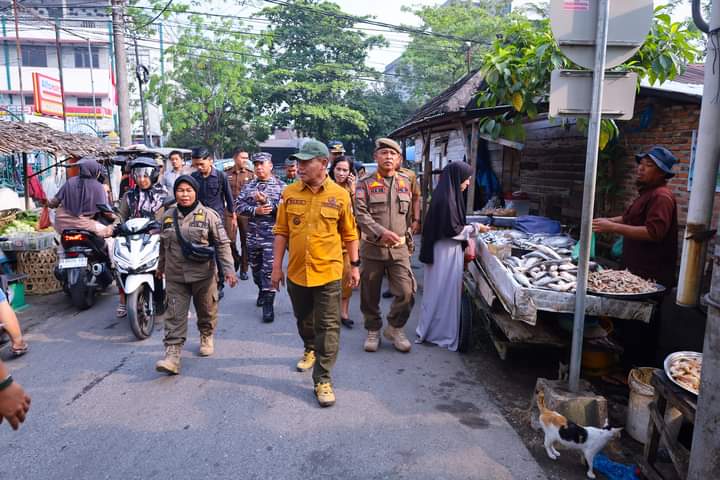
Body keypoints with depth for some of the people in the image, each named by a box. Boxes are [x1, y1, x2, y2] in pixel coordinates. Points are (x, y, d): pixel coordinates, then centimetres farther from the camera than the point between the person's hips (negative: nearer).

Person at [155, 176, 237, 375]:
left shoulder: (209, 215, -6)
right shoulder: (168, 216, 6)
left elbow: (222, 244, -6)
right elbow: (163, 244, 20)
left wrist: (228, 269, -13)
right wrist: (161, 266, 28)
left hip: (203, 275, -2)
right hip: (175, 276, 2)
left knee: (206, 310, 14)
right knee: (175, 315, -3)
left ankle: (206, 337, 39)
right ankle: (172, 354, -4)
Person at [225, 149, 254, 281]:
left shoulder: (250, 174, 3)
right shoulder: (227, 174, 2)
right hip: (230, 211, 0)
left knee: (245, 241, 5)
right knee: (230, 239, -3)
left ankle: (244, 269, 18)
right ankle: (236, 259, 28)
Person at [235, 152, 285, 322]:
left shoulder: (280, 186, -2)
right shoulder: (248, 186, 10)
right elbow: (238, 205, 2)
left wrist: (266, 201, -21)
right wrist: (256, 210, -13)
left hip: (271, 235, -5)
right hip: (253, 235, 5)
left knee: (269, 270, -6)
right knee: (256, 268, 17)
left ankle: (268, 305, 0)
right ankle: (262, 291, 41)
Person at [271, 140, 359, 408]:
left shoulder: (340, 195, -6)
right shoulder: (290, 193, 0)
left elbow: (349, 234, 2)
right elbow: (281, 232, 4)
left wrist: (354, 266, 3)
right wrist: (277, 266, 4)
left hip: (328, 272, -3)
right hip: (296, 272, 3)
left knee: (328, 327, 0)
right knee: (303, 319, 22)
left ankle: (322, 379, 10)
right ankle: (311, 349, 50)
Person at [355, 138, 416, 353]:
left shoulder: (405, 182, 11)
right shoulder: (365, 184, -1)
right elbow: (361, 214, -13)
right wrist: (381, 232, -24)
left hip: (399, 248, 2)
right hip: (372, 248, -2)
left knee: (407, 293, -3)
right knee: (370, 295, 8)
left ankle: (395, 328, 20)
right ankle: (373, 331, 28)